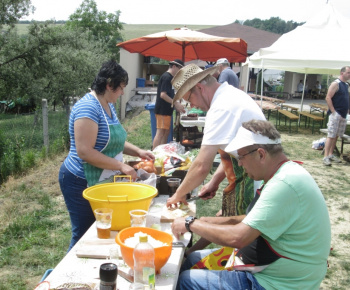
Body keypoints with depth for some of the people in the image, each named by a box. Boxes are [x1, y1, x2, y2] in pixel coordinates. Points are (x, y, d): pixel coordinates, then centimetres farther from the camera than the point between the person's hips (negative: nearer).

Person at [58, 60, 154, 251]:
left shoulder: (108, 106, 8)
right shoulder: (88, 108, -22)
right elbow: (84, 151, -27)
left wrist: (138, 152, 4)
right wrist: (120, 166, -23)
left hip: (100, 181, 9)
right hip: (81, 183, -9)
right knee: (83, 235, 3)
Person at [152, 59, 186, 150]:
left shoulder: (169, 77, 18)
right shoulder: (167, 77, -14)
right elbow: (163, 95, -21)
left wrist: (177, 105, 15)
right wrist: (176, 103, -19)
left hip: (166, 110, 10)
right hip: (162, 111, -10)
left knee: (166, 132, 14)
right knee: (160, 133, -9)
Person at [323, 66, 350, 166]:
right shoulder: (336, 83, -10)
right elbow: (328, 98, -16)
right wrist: (333, 111, -18)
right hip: (335, 114, -8)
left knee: (336, 136, 12)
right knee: (331, 135, -10)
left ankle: (331, 154, 20)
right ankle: (326, 157, -10)